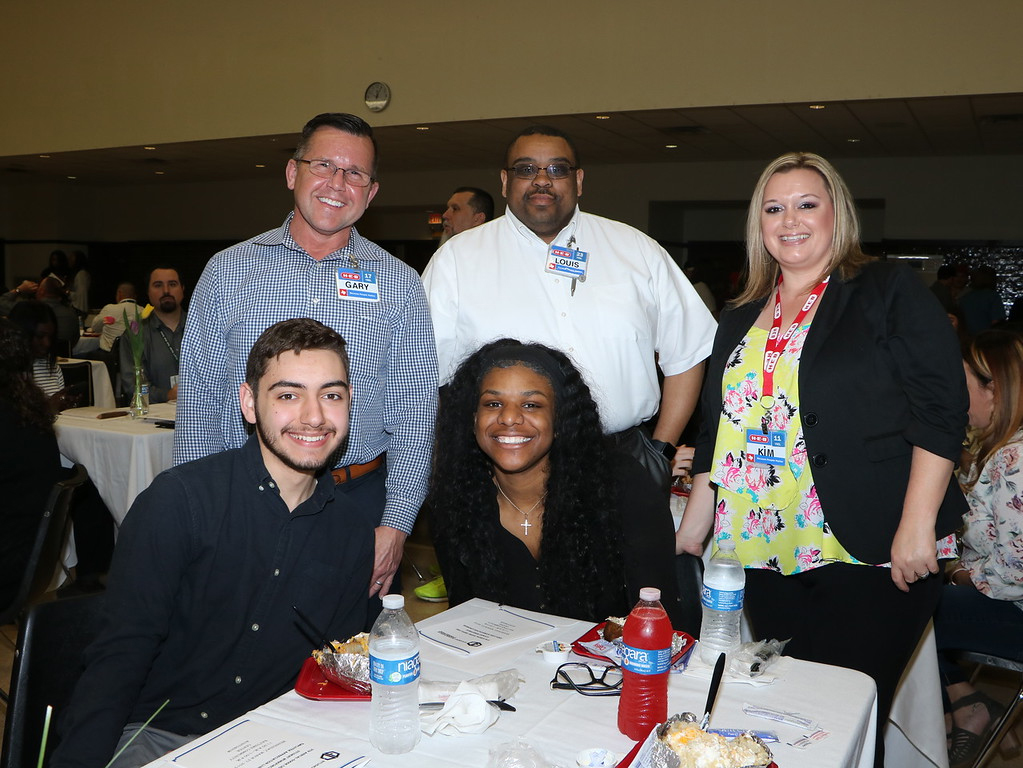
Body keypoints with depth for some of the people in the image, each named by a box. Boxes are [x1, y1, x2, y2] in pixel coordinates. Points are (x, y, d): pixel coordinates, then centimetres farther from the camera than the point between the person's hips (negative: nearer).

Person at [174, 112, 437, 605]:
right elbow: (197, 398, 4)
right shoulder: (228, 271, 3)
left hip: (359, 498, 0)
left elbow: (414, 413, 0)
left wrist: (395, 525, -7)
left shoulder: (399, 284, 2)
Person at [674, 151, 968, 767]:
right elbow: (716, 434, 18)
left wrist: (917, 526, -16)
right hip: (768, 557, 5)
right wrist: (694, 527, 15)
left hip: (869, 555, -4)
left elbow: (941, 409, -8)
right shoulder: (742, 319, 14)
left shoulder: (889, 293, -1)